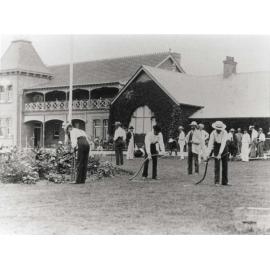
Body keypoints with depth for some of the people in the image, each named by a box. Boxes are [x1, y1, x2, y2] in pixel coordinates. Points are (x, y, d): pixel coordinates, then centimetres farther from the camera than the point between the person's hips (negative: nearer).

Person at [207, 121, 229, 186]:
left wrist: (220, 154, -39)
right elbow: (210, 143, -19)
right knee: (217, 166, -8)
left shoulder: (224, 133, -21)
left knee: (225, 165, 3)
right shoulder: (213, 133, -16)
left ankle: (224, 182, 11)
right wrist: (208, 153, -28)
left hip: (224, 149, 0)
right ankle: (217, 181, -7)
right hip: (216, 149, 0)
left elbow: (223, 143, -30)